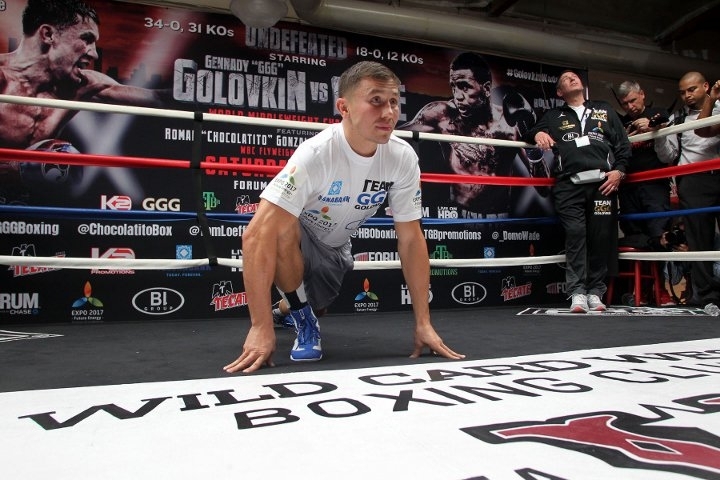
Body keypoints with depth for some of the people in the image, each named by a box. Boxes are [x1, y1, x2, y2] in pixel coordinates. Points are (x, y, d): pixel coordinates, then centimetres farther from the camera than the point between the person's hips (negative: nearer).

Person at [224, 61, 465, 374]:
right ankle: (304, 323, -10)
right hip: (294, 243, -5)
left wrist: (423, 323, -16)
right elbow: (258, 234, -41)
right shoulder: (316, 154, -35)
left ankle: (290, 307, 49)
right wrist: (261, 328, -45)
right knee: (283, 228, -36)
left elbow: (411, 239, -13)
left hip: (334, 251, 5)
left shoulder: (403, 158, -19)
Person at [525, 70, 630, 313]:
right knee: (575, 234, -13)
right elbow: (531, 133, 15)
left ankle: (595, 291, 6)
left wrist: (619, 170, 2)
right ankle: (577, 292, -12)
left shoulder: (604, 110, 23)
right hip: (569, 186, -1)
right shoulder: (553, 116, 23)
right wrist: (537, 133, -9)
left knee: (601, 236, -3)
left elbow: (623, 144, 17)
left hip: (603, 183, 1)